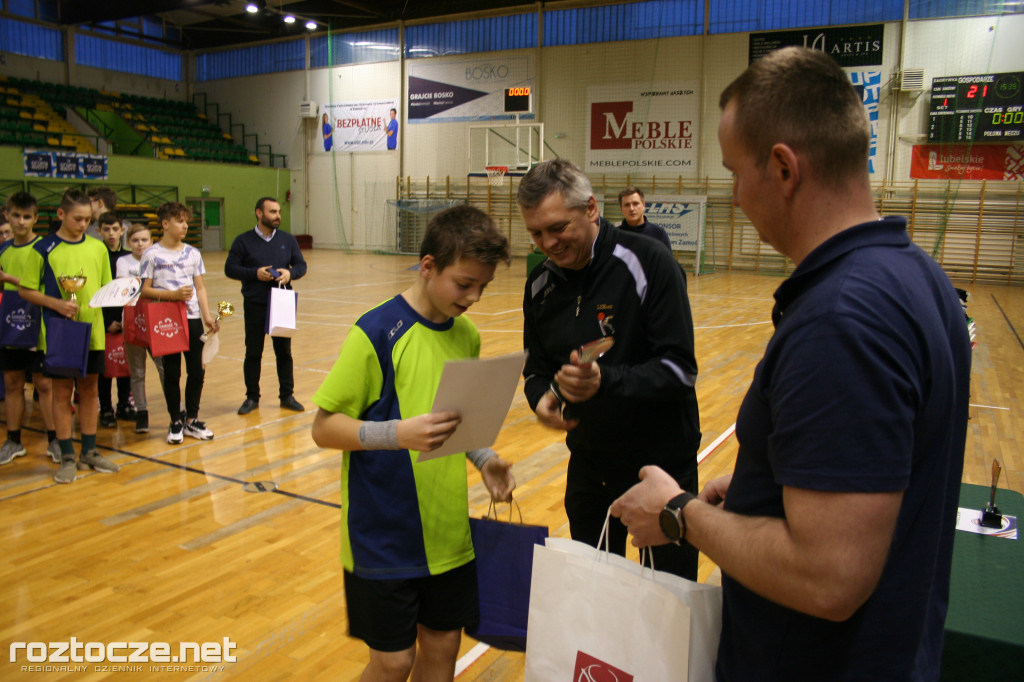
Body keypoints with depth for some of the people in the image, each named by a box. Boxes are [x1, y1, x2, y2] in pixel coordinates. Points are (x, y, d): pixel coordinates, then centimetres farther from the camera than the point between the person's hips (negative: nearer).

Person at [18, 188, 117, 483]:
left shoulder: (98, 248, 6)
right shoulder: (44, 248, -4)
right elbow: (25, 290, -2)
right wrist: (56, 303, -16)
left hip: (92, 331, 3)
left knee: (89, 389, 11)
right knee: (62, 391, 5)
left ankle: (89, 452, 22)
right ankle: (67, 456, 14)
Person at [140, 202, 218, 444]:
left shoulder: (193, 253, 7)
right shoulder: (152, 254, -4)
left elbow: (200, 288, 9)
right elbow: (145, 289, -5)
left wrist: (207, 316, 1)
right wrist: (173, 294, -17)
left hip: (193, 319, 3)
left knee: (197, 370, 5)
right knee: (171, 372, 5)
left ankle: (191, 419, 19)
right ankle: (176, 421, 18)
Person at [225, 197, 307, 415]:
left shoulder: (288, 240, 8)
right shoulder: (243, 241, 0)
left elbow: (301, 265, 9)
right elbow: (230, 268, -2)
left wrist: (290, 273, -13)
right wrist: (255, 273, -17)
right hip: (254, 305, -2)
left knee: (284, 351, 8)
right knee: (253, 353, 5)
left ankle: (287, 395, 18)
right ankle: (252, 397, 17)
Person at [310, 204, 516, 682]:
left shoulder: (467, 336, 4)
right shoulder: (376, 333, -16)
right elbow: (324, 427, -14)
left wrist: (484, 458, -2)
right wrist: (399, 433, -29)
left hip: (448, 532, 6)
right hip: (385, 536, -5)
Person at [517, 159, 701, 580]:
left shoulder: (649, 263, -18)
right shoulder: (541, 284, 0)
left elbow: (679, 368, -21)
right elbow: (537, 367, 7)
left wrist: (605, 380, -35)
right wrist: (541, 397, -16)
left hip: (661, 462, -4)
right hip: (588, 462, 5)